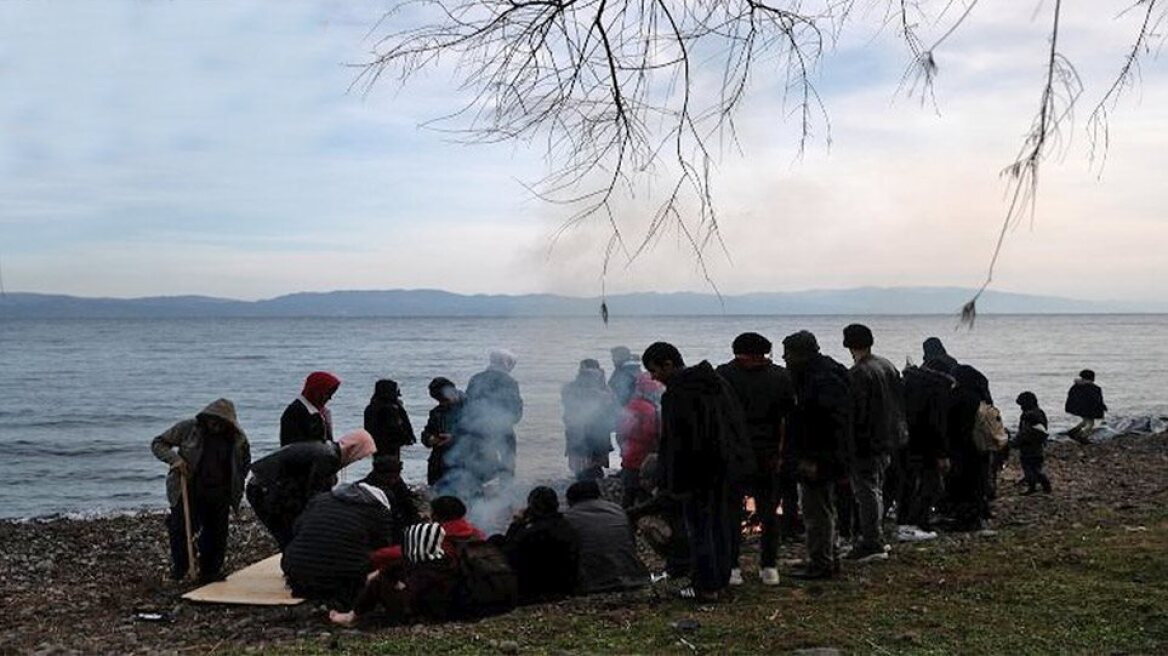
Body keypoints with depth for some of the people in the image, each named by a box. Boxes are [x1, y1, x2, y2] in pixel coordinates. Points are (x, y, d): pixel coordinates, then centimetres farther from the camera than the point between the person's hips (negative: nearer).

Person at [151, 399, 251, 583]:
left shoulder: (238, 438, 1)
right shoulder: (188, 428, -7)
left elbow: (245, 462, 19)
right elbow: (158, 444, -1)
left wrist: (236, 488, 8)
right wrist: (174, 458, -20)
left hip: (219, 494, 2)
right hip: (187, 490, -2)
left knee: (217, 534, 4)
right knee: (181, 529, -7)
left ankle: (210, 572, 18)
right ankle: (179, 568, 14)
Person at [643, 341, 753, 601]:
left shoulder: (675, 395, -17)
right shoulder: (716, 382, 9)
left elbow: (673, 441, -19)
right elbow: (737, 421, 14)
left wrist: (669, 480, -13)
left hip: (699, 472, -8)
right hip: (727, 467, 8)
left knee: (699, 526, 1)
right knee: (722, 525, 15)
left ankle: (706, 587, 4)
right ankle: (720, 580, 23)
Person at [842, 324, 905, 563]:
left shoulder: (857, 374, -18)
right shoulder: (888, 367, 9)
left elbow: (855, 411, -21)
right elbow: (901, 401, 16)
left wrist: (848, 446, -16)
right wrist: (897, 431, 23)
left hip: (865, 443, -9)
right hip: (887, 439, 9)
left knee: (867, 492, -4)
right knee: (876, 490, 18)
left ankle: (872, 544, -2)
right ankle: (874, 540, 26)